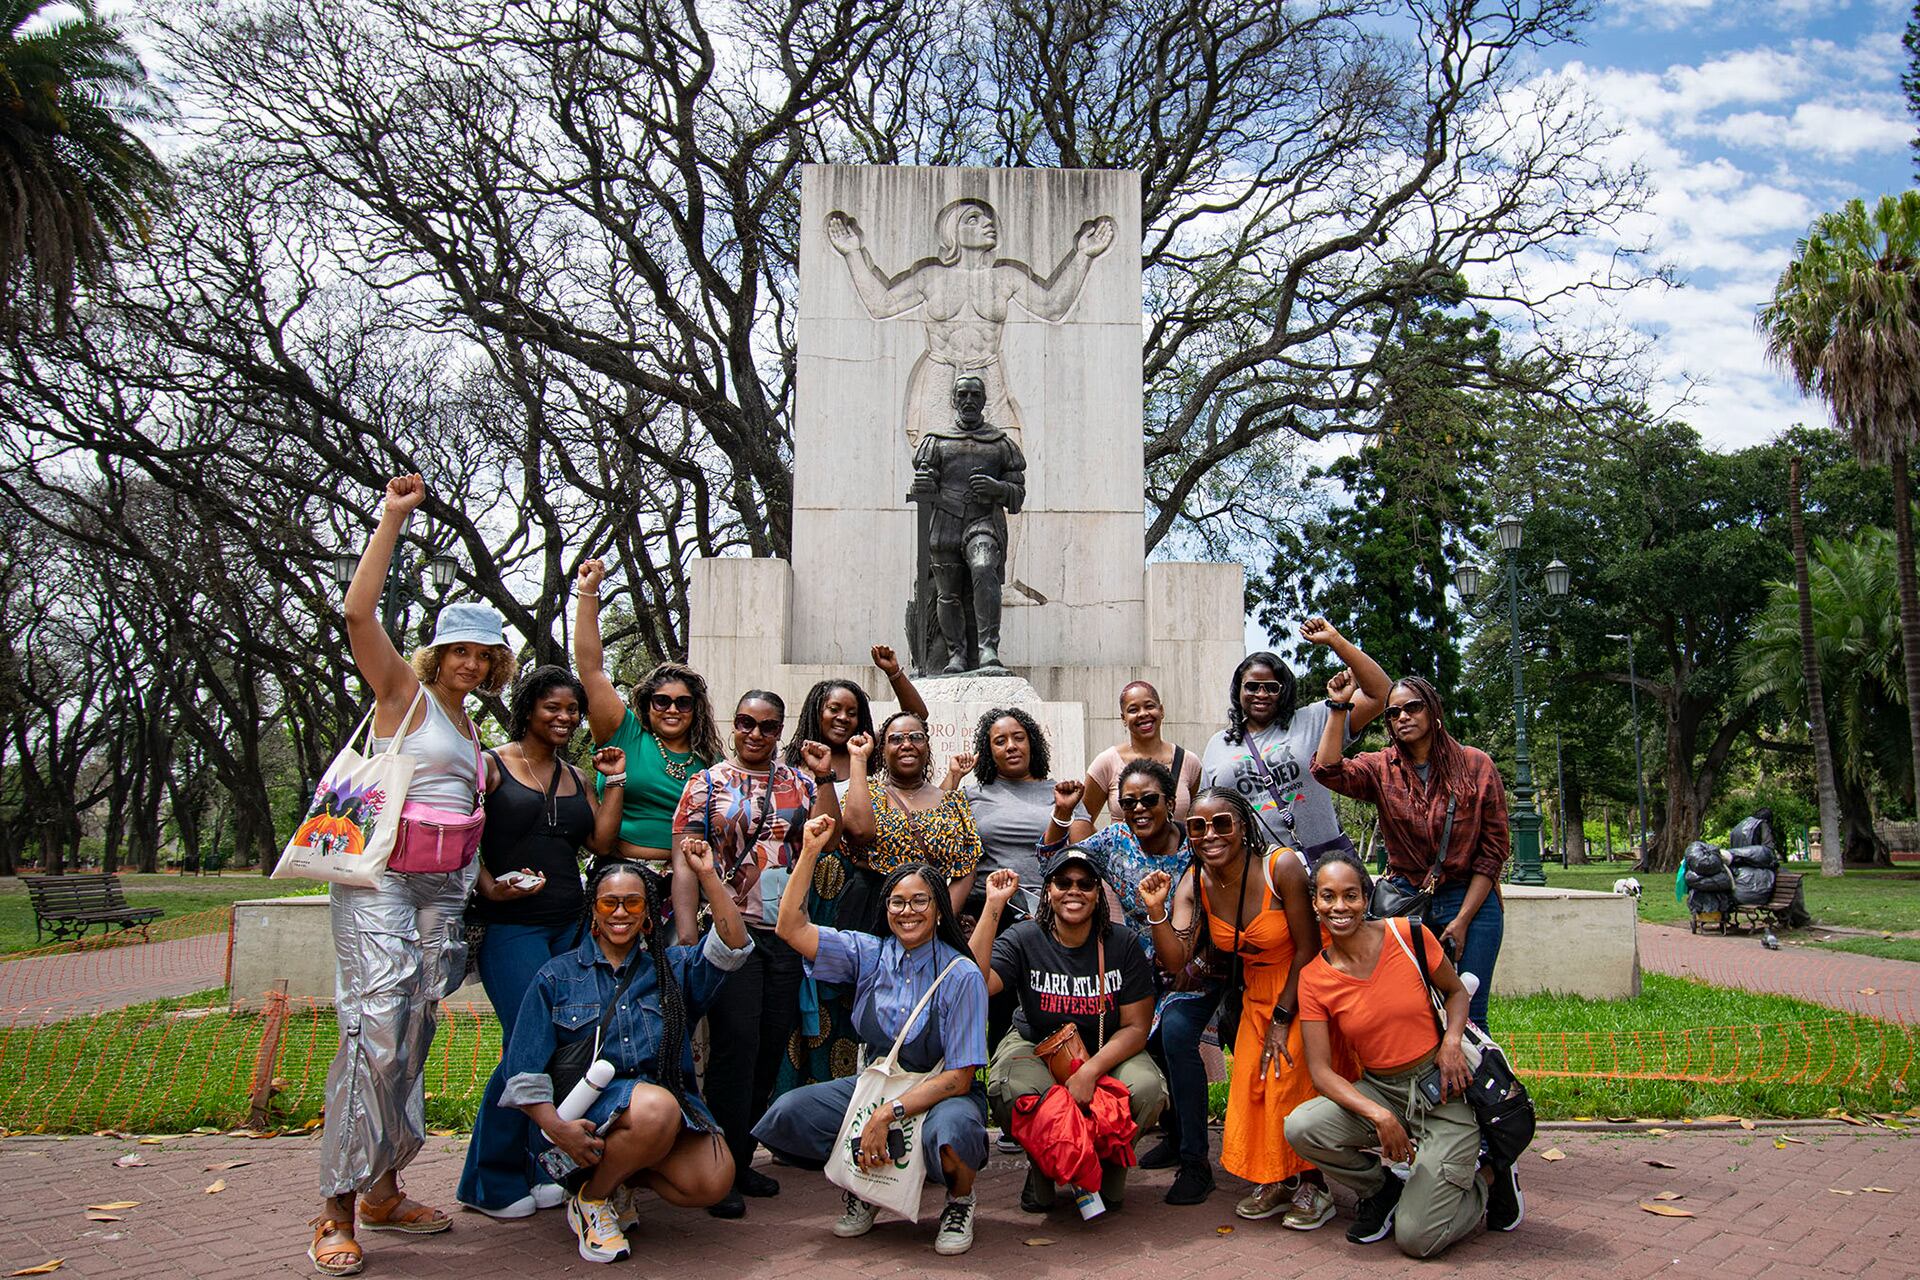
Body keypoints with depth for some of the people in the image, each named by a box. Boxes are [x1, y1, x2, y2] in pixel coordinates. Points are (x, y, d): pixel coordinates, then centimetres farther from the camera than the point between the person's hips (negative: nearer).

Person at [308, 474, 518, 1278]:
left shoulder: (470, 727, 20)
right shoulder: (405, 693, 2)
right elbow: (358, 613, -11)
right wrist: (393, 518, -11)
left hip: (444, 891, 6)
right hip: (381, 878, -6)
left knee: (412, 1038, 7)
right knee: (375, 1032, -14)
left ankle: (382, 1189, 16)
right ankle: (337, 1207, -6)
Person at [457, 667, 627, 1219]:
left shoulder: (576, 777, 18)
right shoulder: (492, 765, 1)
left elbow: (602, 842, 10)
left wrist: (614, 782, 6)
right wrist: (489, 888, -19)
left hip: (569, 924, 6)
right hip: (510, 925, -6)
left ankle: (536, 1170, 15)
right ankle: (490, 1183, 4)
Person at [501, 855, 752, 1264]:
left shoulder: (671, 967, 16)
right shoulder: (557, 976, 9)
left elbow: (731, 947, -2)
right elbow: (524, 1071, 2)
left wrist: (707, 875, -9)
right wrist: (556, 1127, -14)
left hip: (668, 1097, 3)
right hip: (589, 1112, -3)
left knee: (713, 1181, -23)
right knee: (656, 1108, -35)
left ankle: (622, 1173, 8)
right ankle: (589, 1199, -7)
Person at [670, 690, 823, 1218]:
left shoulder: (799, 781, 13)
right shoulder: (707, 783, 2)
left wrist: (824, 779, -8)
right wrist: (686, 938, -12)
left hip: (785, 933, 4)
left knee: (770, 1050, 7)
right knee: (734, 1048, -7)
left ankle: (742, 1159, 21)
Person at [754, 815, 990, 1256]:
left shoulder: (961, 976, -12)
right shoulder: (869, 954, 0)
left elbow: (958, 1078, -15)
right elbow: (792, 928, -8)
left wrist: (888, 1115, -24)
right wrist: (809, 853, -13)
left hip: (941, 1095, -4)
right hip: (873, 1085, 4)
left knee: (948, 1130, -40)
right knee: (786, 1113, -21)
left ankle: (960, 1202, -2)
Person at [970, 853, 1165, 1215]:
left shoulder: (1122, 943, -7)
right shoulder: (1023, 940, -10)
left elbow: (1137, 1026, -9)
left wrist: (1091, 1070, -27)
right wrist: (993, 907, -30)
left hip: (1108, 1052, 1)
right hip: (1036, 1046, -1)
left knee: (1147, 1088, -31)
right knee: (1011, 1091, -35)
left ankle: (1109, 1162, 5)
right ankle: (1042, 1165, 2)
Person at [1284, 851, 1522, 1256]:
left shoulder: (1409, 936, -11)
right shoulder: (1314, 979, -7)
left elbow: (1456, 992, 6)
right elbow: (1321, 1071, -9)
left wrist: (1452, 1041, -15)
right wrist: (1379, 1116, -25)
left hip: (1442, 1089, -3)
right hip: (1378, 1091, 3)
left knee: (1416, 1239, -14)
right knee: (1300, 1127, -26)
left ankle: (1488, 1178, 17)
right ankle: (1381, 1189, 4)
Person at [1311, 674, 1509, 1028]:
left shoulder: (1476, 765, -2)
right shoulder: (1381, 768, 3)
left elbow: (1493, 850, -2)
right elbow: (1327, 770, -18)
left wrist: (1462, 920, -6)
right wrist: (1339, 708, -19)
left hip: (1471, 901, -1)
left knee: (1468, 1017, 0)